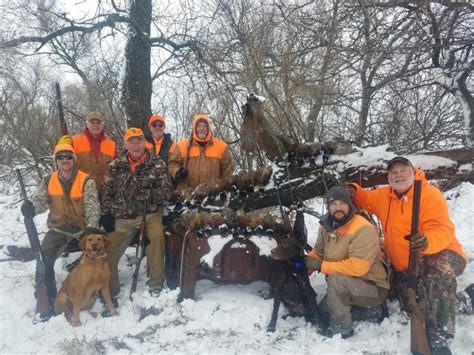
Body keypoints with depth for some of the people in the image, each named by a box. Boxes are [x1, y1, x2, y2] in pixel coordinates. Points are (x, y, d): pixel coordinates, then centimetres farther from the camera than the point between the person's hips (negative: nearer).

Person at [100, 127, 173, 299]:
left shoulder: (157, 164, -2)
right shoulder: (117, 165, 5)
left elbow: (167, 190, -5)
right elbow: (106, 191, 9)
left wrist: (151, 194, -23)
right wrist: (105, 214, 0)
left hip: (148, 213, -3)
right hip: (121, 217, 3)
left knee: (157, 235, -33)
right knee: (108, 252, 1)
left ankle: (156, 283, -18)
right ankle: (110, 291, 26)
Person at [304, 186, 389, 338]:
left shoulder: (364, 229, -27)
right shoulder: (327, 226, -2)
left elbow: (357, 267, -34)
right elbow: (318, 252, 11)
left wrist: (322, 266, -27)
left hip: (374, 288, -8)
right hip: (346, 288, 8)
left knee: (336, 279, -32)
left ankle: (341, 329, -12)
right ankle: (368, 311, 19)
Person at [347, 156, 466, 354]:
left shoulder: (430, 195, -17)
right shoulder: (384, 195, 3)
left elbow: (443, 231, -26)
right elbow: (366, 199, 23)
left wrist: (427, 242, -49)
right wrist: (354, 191, -1)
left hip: (439, 252, -7)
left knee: (439, 273, -42)